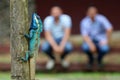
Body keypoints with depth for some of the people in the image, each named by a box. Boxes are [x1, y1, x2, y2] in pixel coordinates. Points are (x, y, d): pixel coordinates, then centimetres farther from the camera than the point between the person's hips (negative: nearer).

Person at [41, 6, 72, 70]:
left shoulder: (66, 18, -17)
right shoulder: (47, 20, -15)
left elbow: (67, 34, -20)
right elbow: (48, 36, -19)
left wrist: (61, 46, -32)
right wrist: (55, 46, -34)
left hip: (62, 39, 0)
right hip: (52, 40, 0)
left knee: (68, 47, -34)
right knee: (44, 47, -33)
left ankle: (62, 58, 5)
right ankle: (52, 58, 5)